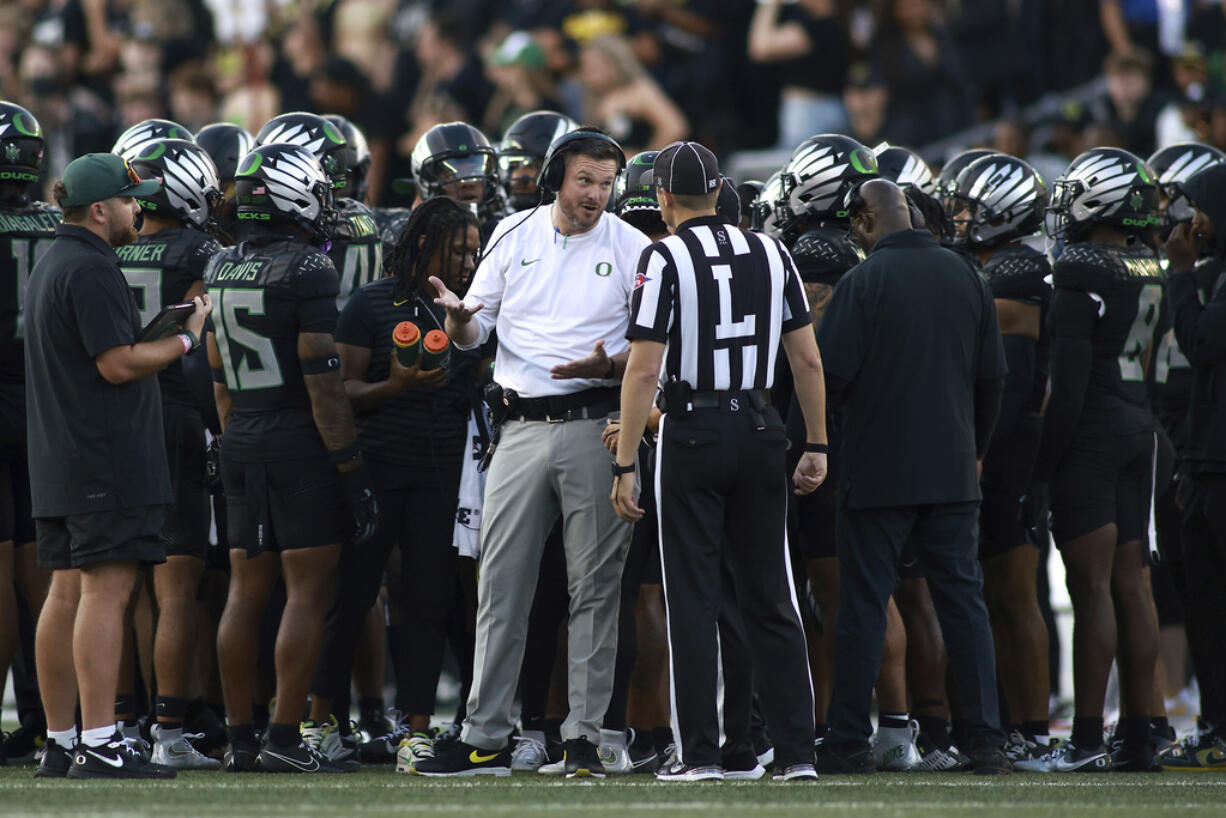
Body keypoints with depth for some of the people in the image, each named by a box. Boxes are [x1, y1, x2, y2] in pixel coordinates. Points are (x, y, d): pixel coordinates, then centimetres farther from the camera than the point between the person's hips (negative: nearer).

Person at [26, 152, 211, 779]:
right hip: (106, 461, -10)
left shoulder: (50, 265, 19)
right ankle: (98, 746, -15)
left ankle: (59, 743, 12)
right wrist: (186, 338, -6)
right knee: (105, 591, -11)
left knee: (67, 593, 10)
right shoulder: (91, 271, -14)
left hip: (58, 462, 10)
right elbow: (119, 364, -18)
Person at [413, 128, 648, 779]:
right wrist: (457, 315, -10)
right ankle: (485, 738, 6)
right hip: (523, 426, 3)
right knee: (500, 587, 3)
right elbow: (472, 334, 13)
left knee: (594, 586, -1)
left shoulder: (630, 250, 2)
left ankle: (583, 735, 4)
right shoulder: (515, 237, 9)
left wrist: (608, 366, -18)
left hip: (595, 425, -3)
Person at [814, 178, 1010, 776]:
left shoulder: (864, 282, -13)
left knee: (863, 606, 2)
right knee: (964, 601, 7)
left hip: (878, 473, -4)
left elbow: (829, 374, -13)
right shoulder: (964, 277, 5)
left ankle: (849, 742, 4)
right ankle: (987, 740, 4)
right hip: (953, 470, 5)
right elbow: (992, 376, 11)